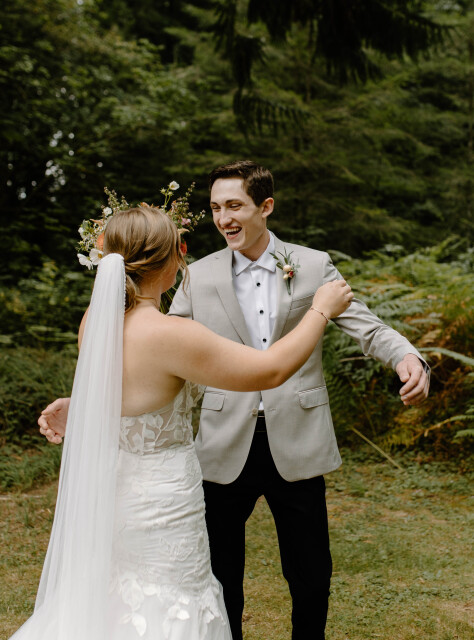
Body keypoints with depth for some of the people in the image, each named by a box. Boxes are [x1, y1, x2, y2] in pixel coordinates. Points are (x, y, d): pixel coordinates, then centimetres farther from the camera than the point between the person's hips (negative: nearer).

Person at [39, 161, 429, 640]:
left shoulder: (313, 266, 1)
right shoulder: (200, 276, 3)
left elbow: (367, 327, -1)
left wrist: (408, 357, -24)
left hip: (296, 448, 0)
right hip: (227, 449, 1)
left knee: (311, 577, 12)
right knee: (219, 576, 11)